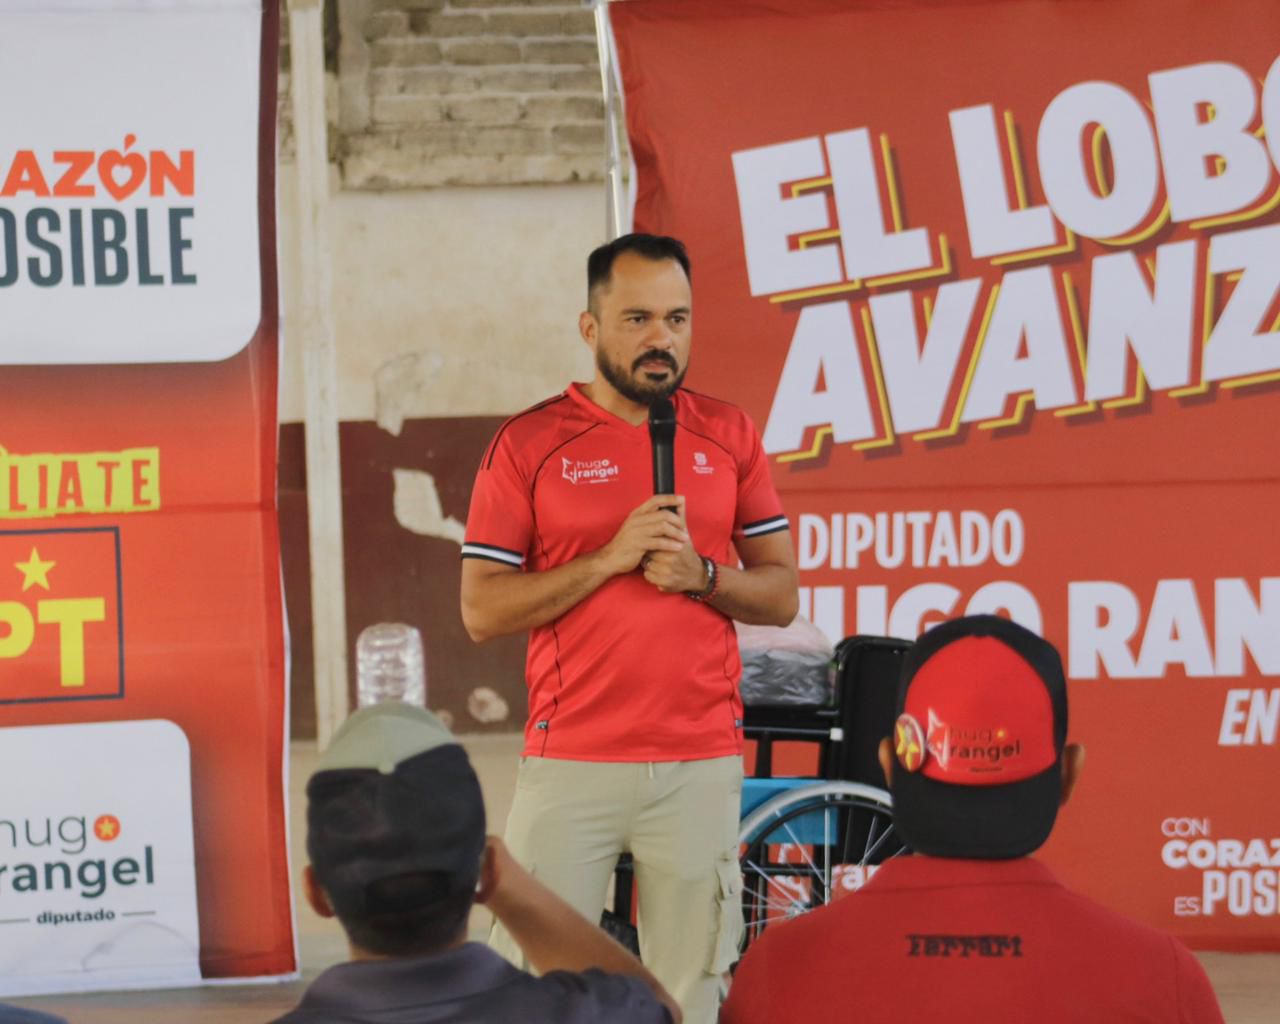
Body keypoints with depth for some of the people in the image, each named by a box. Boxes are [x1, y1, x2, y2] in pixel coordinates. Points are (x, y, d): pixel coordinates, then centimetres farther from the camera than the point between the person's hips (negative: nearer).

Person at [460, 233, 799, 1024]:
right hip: (571, 762, -2)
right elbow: (482, 611, -3)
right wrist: (609, 558, -13)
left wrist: (701, 573, -10)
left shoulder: (729, 435, 9)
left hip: (702, 762, 2)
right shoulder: (528, 444, 1)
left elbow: (782, 595, 10)